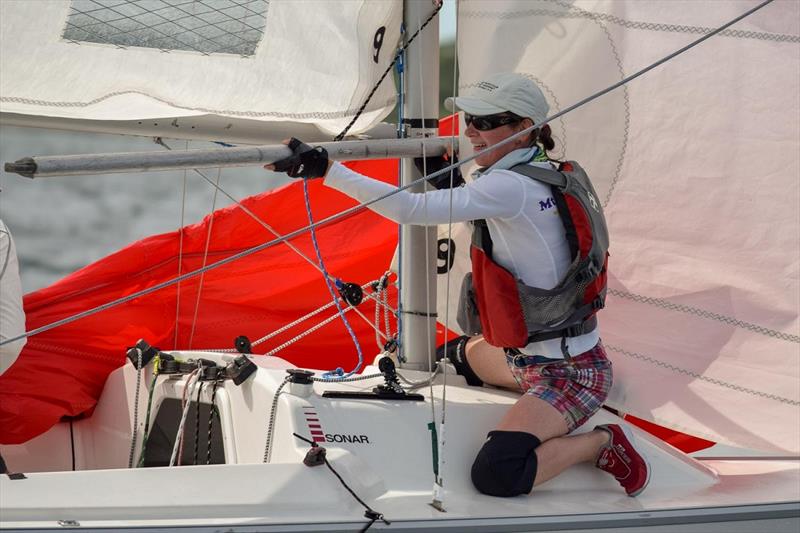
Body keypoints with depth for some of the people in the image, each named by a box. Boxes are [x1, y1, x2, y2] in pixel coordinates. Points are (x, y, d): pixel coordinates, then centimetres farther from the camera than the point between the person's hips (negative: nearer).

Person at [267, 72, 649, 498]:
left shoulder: (511, 187, -25)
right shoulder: (543, 174, 3)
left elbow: (411, 209, -34)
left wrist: (327, 170, -36)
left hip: (570, 374, -10)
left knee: (494, 474, -26)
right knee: (462, 354, 33)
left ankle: (603, 443, -6)